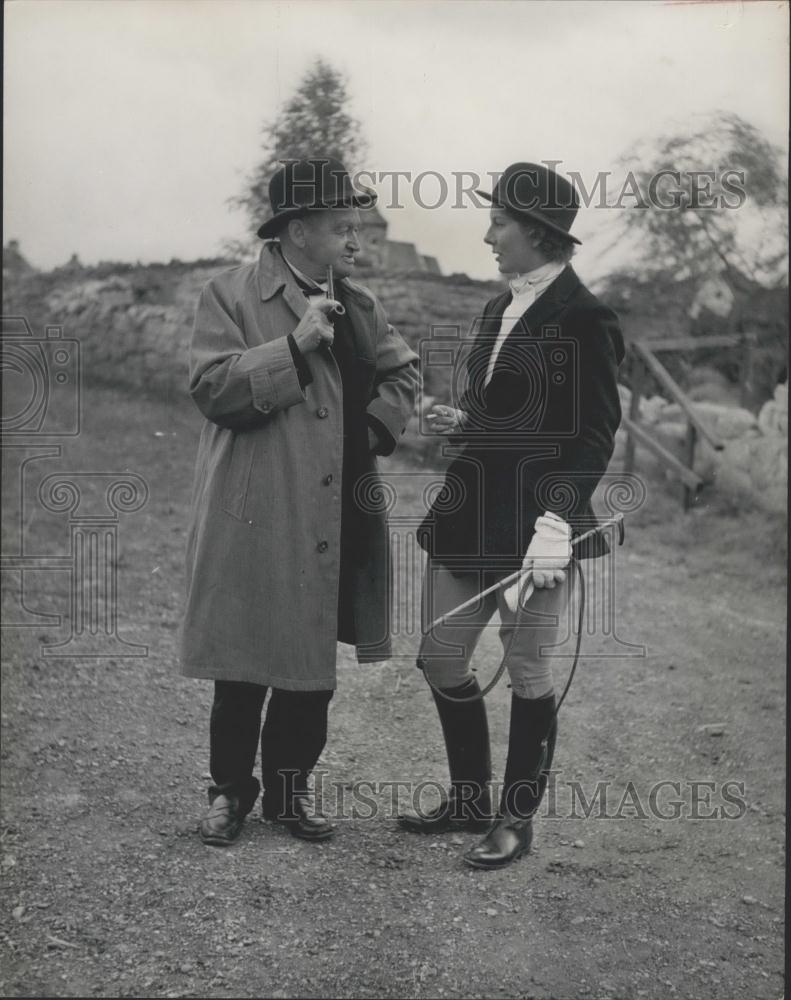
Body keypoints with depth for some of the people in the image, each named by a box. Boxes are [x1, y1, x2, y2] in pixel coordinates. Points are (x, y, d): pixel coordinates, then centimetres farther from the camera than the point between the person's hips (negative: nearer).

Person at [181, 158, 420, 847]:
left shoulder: (358, 304, 12)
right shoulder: (231, 296, -5)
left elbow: (402, 372, 22)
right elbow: (211, 388, -15)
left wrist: (375, 430, 4)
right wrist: (294, 344, -22)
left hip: (335, 523, 5)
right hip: (256, 522, -5)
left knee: (314, 668, 11)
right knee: (244, 667, 4)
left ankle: (290, 789, 26)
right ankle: (230, 791, 22)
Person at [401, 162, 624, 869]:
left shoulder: (583, 321, -11)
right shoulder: (500, 311, 14)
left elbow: (592, 438, -14)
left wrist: (556, 524, -23)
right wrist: (459, 421, 3)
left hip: (534, 522, -8)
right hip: (468, 515, 8)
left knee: (528, 675, 5)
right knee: (441, 662, 12)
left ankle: (516, 821, 20)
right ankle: (470, 800, 30)